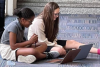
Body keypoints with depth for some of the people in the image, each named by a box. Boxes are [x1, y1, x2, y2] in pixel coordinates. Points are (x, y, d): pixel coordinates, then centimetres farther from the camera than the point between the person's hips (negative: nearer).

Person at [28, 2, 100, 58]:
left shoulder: (50, 20, 4)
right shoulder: (38, 22, -24)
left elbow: (52, 38, 4)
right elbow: (43, 42, -22)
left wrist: (57, 45, -13)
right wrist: (58, 46, -18)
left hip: (50, 43, 8)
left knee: (72, 42, -7)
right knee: (59, 50, -38)